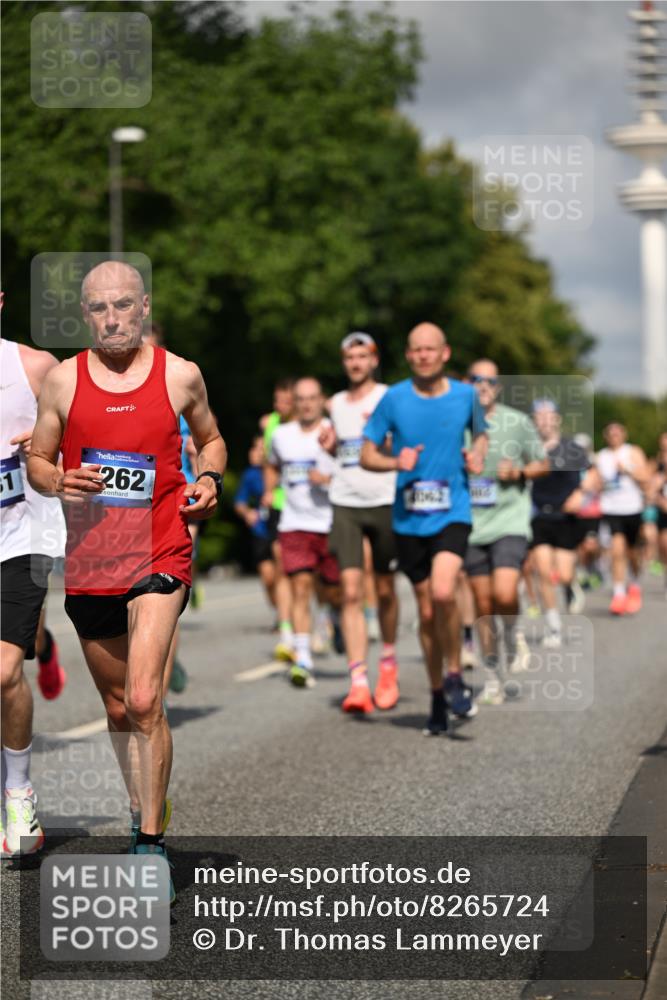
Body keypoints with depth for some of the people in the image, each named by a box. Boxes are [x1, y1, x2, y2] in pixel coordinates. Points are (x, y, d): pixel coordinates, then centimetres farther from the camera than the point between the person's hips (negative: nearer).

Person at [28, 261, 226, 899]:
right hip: (88, 561, 3)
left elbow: (210, 438, 18)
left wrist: (209, 480, -3)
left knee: (144, 702, -17)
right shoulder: (63, 380, 3)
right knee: (118, 709, 15)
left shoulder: (179, 376, 2)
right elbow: (36, 460, 10)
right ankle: (143, 813, 34)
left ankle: (151, 844, -12)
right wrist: (59, 482, -12)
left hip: (160, 555, -3)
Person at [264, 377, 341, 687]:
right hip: (295, 524, 2)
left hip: (332, 523, -2)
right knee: (300, 587, -10)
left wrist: (329, 479, -19)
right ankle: (302, 660, -14)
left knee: (333, 591, 6)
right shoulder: (281, 435, 10)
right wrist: (270, 491, 13)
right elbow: (272, 466, 29)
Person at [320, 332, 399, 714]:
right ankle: (358, 683, -13)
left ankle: (388, 664, 32)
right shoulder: (337, 403, 14)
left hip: (384, 501, -3)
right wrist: (329, 442, 8)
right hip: (345, 503, 3)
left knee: (385, 590, 8)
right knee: (351, 593, -9)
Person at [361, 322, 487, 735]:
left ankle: (455, 676, -3)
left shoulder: (466, 395, 2)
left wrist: (477, 455, -1)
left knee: (443, 592, -25)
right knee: (427, 610, 7)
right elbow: (367, 454, 5)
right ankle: (438, 698, 23)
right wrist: (395, 462, -16)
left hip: (453, 513, -1)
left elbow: (481, 434, 21)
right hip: (409, 519, 1)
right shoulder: (394, 399, -1)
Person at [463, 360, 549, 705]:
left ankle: (512, 637, 13)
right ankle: (491, 680, 17)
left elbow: (543, 464, 10)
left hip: (510, 522, -2)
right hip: (471, 525, 2)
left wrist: (520, 472, -9)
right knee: (483, 606, 5)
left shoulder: (517, 422, 1)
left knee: (504, 594, -20)